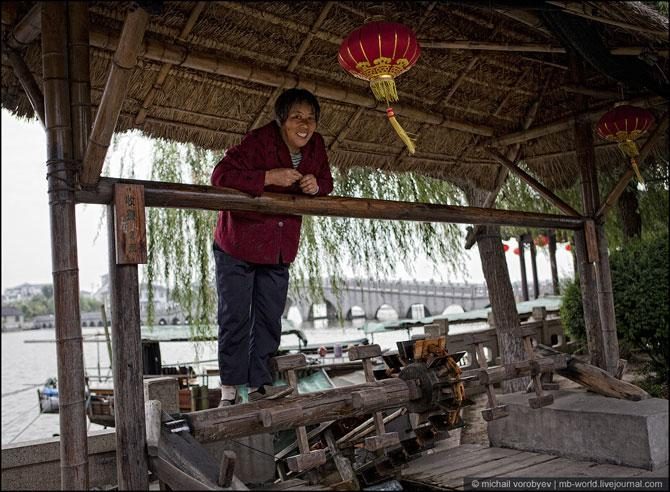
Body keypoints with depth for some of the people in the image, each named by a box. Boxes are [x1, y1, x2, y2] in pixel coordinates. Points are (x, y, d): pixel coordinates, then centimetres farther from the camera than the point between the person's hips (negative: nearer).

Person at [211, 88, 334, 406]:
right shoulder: (259, 141, -23)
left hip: (279, 249, 6)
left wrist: (316, 186, -14)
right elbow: (220, 175, -30)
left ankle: (258, 383, 19)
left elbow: (327, 182, 11)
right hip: (238, 243, -5)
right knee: (236, 316, -2)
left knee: (270, 318, 8)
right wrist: (269, 177, -36)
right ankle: (229, 388, 12)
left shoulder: (315, 146, -3)